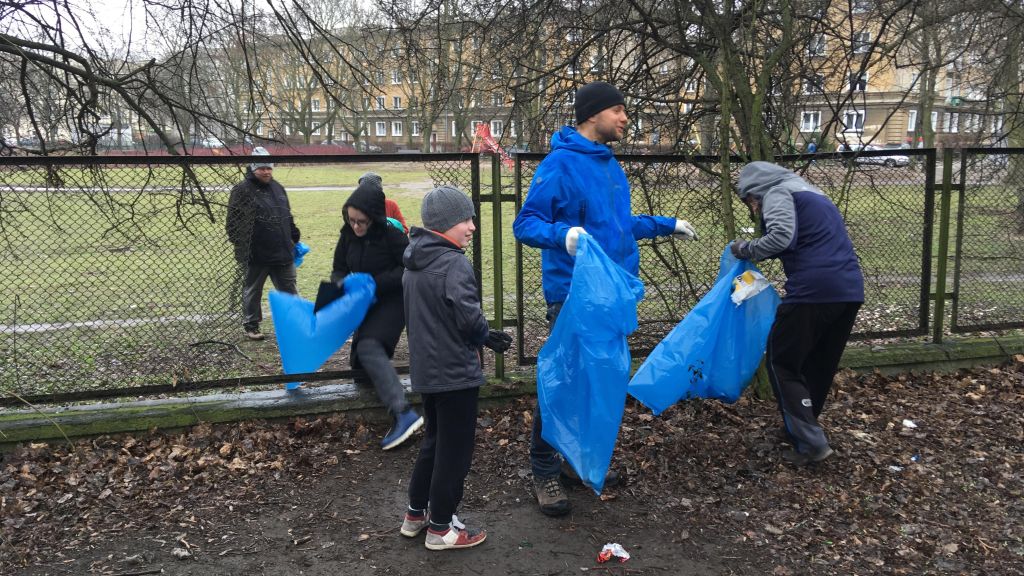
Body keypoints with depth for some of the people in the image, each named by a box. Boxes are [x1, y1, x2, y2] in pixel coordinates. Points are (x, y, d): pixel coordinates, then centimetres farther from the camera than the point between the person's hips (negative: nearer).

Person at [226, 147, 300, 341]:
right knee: (252, 291, 9)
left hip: (282, 252, 5)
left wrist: (295, 239, 19)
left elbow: (288, 217, 21)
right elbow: (232, 220, -11)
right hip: (255, 255, -5)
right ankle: (251, 326, 23)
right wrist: (240, 244, -17)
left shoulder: (278, 188, 13)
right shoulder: (242, 190, -8)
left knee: (289, 290, 9)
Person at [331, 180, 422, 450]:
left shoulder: (391, 235, -20)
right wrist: (342, 283, -18)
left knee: (369, 347, -28)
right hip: (367, 304, 8)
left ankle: (403, 413, -39)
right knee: (361, 358, 14)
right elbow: (338, 269, 5)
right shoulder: (348, 235, -3)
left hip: (392, 301, -8)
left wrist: (375, 283, -26)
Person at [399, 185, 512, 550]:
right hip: (454, 372, -9)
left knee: (434, 441, 23)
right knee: (455, 450, 5)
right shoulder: (454, 264, -21)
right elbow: (469, 316, -26)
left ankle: (415, 515, 31)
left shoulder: (413, 265, 9)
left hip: (426, 370, 9)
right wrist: (488, 337, -2)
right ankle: (440, 528, 15)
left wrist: (483, 335, 12)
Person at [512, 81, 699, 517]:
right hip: (573, 295, -8)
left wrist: (667, 225, 29)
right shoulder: (560, 164, -13)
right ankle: (544, 472, 13)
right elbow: (525, 224, -16)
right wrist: (563, 233, -34)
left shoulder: (609, 164, 13)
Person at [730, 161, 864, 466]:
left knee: (782, 363, 2)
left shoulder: (777, 194, 1)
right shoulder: (809, 193, 29)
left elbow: (781, 237, -17)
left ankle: (811, 444, -4)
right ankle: (801, 427, 30)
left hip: (814, 289, -9)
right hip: (851, 289, 9)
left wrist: (746, 249, -1)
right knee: (820, 365, 19)